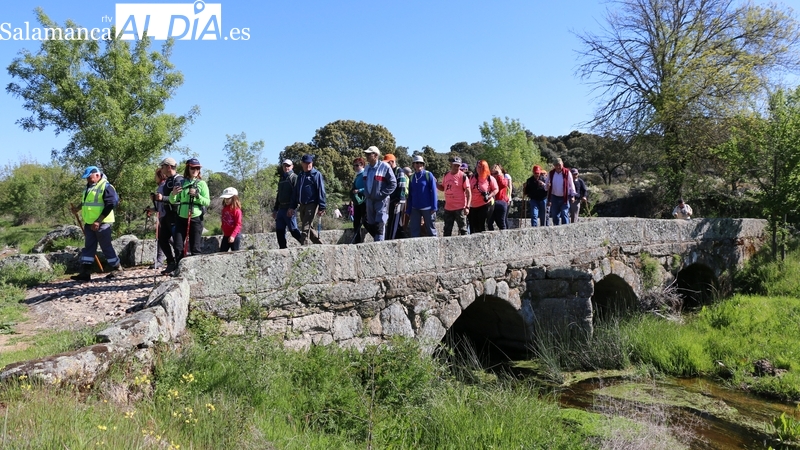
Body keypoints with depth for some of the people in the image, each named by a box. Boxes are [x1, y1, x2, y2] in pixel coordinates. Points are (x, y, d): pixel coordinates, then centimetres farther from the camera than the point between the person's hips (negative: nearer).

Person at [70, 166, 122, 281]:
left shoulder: (106, 187, -13)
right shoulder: (88, 187, 15)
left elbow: (110, 205, -18)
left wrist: (98, 221, -21)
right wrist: (78, 209, 10)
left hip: (102, 223, -8)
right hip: (89, 223, 9)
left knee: (106, 246, -1)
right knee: (88, 247, 6)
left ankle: (117, 267, 14)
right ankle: (85, 272, 7)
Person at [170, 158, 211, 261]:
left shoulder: (202, 184, 4)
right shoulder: (181, 183, 11)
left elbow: (207, 202, -3)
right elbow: (173, 201, 10)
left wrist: (197, 195, -18)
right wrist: (173, 194, -11)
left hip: (196, 218, -3)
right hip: (182, 218, 3)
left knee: (195, 248, -1)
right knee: (178, 248, 1)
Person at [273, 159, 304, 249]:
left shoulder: (294, 177, -3)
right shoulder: (281, 178, 21)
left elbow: (295, 194, -13)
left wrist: (291, 208, -22)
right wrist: (275, 209, 20)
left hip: (289, 208, -8)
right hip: (281, 208, 8)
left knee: (293, 230, -9)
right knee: (279, 230, 5)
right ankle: (282, 248, 9)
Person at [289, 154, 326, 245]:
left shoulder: (316, 174, -2)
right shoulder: (300, 176, 17)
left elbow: (321, 191, -7)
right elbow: (296, 193, 21)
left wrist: (321, 208, -13)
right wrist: (293, 207, 15)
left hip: (312, 205, -7)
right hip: (302, 205, 7)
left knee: (306, 228, -12)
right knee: (309, 228, 10)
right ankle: (320, 245, 21)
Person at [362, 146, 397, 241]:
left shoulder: (385, 167, -11)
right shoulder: (367, 168, 11)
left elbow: (393, 184, -12)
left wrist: (381, 194, -16)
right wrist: (366, 193, 13)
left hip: (381, 200, -7)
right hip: (370, 200, 7)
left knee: (380, 225, -12)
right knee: (370, 225, 10)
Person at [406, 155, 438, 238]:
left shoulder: (428, 175, -3)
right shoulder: (412, 177, 10)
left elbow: (434, 192, -6)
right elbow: (410, 195, 12)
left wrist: (434, 207, -13)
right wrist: (408, 210, 7)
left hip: (427, 208, -4)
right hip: (415, 208, 4)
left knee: (430, 230, 5)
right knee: (414, 229, 4)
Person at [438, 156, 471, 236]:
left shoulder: (463, 176, -10)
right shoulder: (446, 175, 7)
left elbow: (468, 192, -11)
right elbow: (443, 188, 21)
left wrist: (467, 207, -18)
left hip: (460, 208, -6)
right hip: (448, 208, 6)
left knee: (462, 229, 2)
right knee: (447, 230, 13)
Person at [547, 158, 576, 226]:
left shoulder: (567, 172, -6)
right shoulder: (551, 173, 3)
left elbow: (571, 184, 1)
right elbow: (547, 186, 11)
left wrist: (573, 195, -2)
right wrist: (547, 186, -12)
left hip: (564, 198, -3)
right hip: (554, 197, 3)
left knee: (565, 215, -8)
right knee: (555, 215, 7)